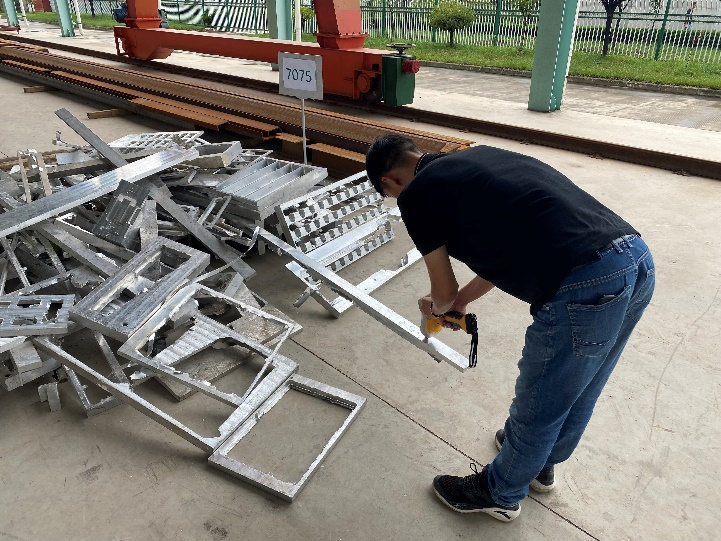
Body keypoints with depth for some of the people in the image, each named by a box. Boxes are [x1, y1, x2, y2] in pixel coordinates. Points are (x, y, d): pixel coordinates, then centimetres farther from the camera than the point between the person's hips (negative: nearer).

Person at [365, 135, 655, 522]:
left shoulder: (416, 194, 0)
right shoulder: (475, 157, 22)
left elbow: (444, 292, 9)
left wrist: (437, 307, 33)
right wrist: (463, 299, 40)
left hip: (584, 288, -8)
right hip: (638, 260, 9)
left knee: (538, 405, 17)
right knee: (577, 391, 29)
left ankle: (501, 494, 43)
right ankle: (541, 464, 56)